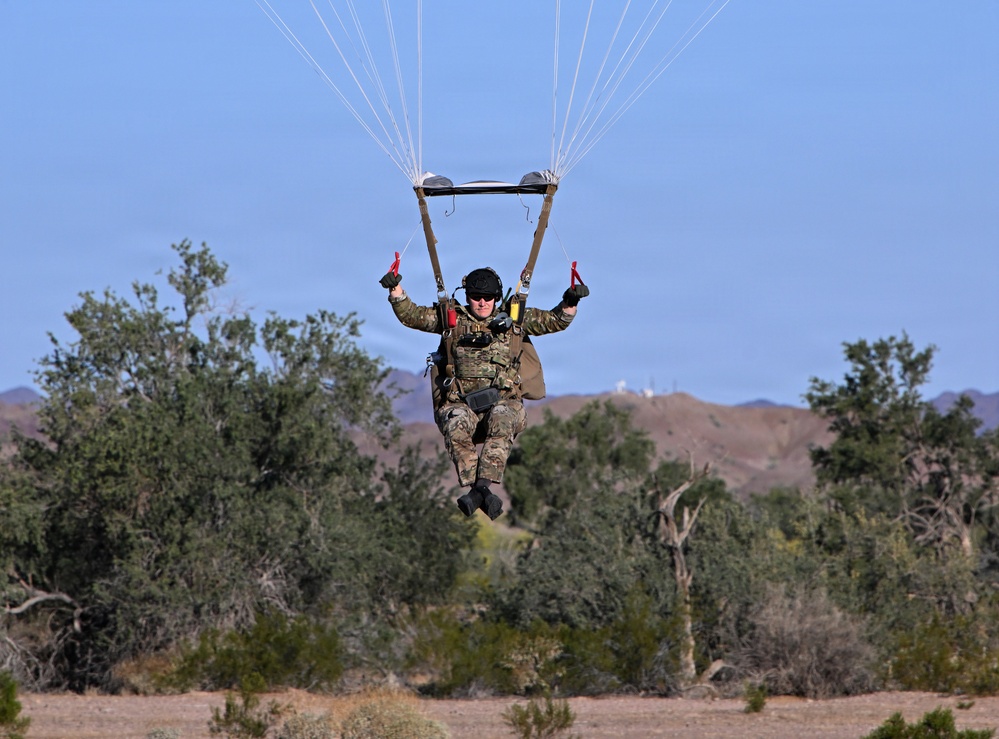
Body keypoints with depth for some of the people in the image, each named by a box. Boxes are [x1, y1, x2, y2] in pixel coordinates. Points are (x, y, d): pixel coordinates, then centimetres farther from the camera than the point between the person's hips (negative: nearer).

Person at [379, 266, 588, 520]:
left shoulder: (514, 320, 20)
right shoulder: (452, 319, 18)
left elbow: (555, 321, 22)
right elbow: (410, 315, 16)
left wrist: (569, 303, 3)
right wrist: (396, 289, 2)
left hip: (503, 401, 0)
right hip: (461, 403, 0)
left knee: (502, 420, -37)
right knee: (456, 426, -35)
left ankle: (482, 485, -46)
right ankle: (477, 488, -42)